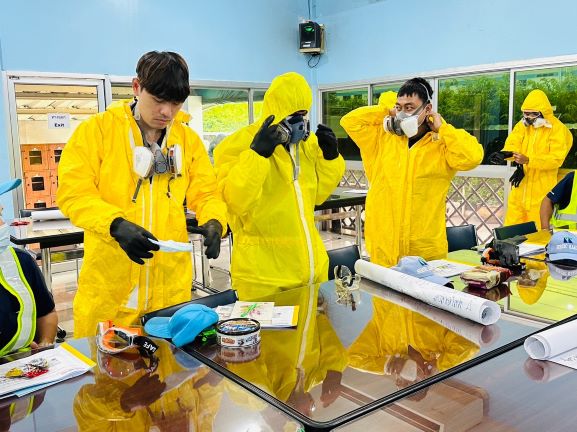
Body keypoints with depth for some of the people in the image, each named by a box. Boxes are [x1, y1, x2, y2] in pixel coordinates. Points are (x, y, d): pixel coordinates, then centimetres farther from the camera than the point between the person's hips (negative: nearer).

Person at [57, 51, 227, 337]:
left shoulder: (189, 139, 8)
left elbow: (206, 193, 8)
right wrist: (116, 224, -24)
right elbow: (72, 192, -8)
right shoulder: (97, 129, -3)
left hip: (172, 283, 3)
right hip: (108, 284, -3)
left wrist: (213, 222, -15)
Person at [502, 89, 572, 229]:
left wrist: (528, 160, -29)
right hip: (520, 187, 5)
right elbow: (512, 144, -6)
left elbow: (556, 159, -17)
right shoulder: (522, 125, 8)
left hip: (541, 191, -5)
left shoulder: (558, 129, -8)